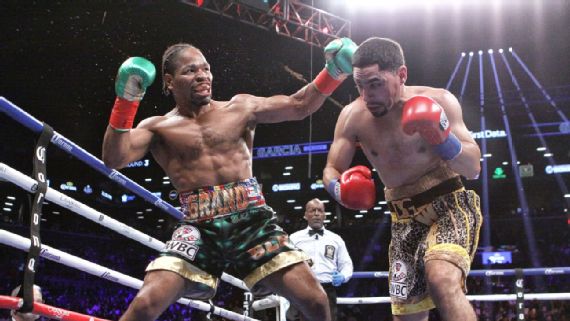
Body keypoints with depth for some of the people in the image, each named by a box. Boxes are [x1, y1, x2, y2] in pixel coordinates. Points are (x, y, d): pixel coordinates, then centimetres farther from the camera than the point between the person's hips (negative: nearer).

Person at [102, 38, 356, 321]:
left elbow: (299, 106, 13)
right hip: (199, 229, -1)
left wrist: (334, 71, -2)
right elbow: (114, 159, -6)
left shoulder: (240, 108, 13)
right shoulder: (158, 127, 7)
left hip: (253, 220, 2)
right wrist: (125, 101, -16)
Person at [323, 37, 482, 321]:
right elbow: (331, 170, 3)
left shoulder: (437, 102, -15)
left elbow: (473, 169, -15)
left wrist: (443, 138, -33)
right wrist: (339, 189, -21)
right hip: (405, 220, 4)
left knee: (442, 281, -34)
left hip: (450, 205, -4)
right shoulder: (353, 116, -8)